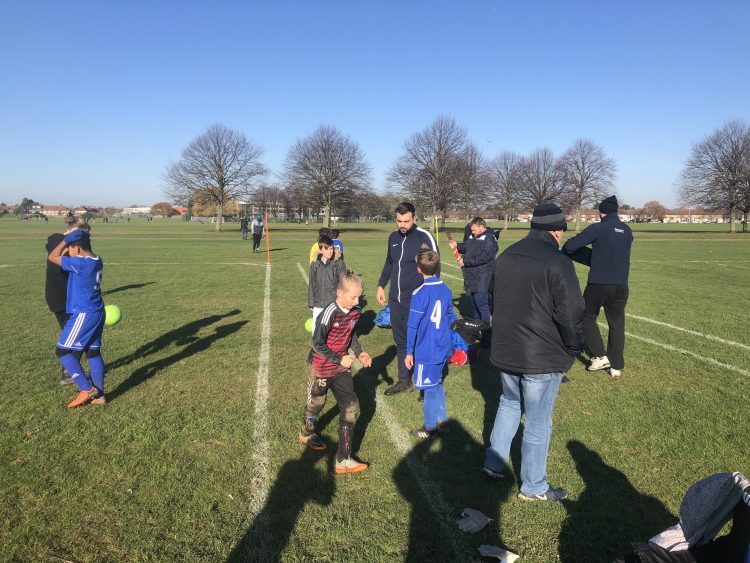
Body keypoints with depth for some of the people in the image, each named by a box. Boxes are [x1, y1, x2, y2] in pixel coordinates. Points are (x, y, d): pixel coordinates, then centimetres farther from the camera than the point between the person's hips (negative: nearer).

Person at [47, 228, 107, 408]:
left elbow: (53, 257, -9)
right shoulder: (96, 261, 6)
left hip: (84, 315, -9)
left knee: (63, 351, 3)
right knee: (93, 352, 13)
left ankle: (86, 389, 3)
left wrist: (66, 239, -5)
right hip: (97, 313, 9)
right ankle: (98, 395, 17)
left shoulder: (80, 263, -20)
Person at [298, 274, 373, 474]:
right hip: (320, 368, -6)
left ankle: (343, 460, 6)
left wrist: (359, 353, 0)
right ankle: (307, 433, 49)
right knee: (317, 404, 16)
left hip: (341, 368, 6)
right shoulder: (330, 313, -27)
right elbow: (317, 343, -25)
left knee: (350, 408, -1)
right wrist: (340, 359, -23)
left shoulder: (356, 312, -5)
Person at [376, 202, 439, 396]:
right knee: (400, 341, 15)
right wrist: (381, 285, 15)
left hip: (416, 302, -6)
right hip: (395, 300, 6)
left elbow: (434, 268, -10)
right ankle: (404, 381, 28)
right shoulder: (393, 237, 7)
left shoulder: (424, 237, -12)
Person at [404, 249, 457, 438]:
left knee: (430, 386, 6)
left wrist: (409, 352, -8)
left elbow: (412, 326, -15)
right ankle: (441, 416, 34)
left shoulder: (419, 294, -18)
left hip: (426, 351, -6)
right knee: (437, 382, 22)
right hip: (443, 348, 6)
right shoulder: (446, 290, 1)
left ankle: (430, 427, 18)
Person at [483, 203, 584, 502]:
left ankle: (494, 462, 34)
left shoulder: (506, 256, 4)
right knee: (538, 421, 8)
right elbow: (570, 315, -19)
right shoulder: (557, 262, -18)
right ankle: (533, 486, 23)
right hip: (543, 357, -6)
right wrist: (574, 348, -2)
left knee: (509, 403, 27)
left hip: (505, 351, 6)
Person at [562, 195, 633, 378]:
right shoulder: (627, 231, 10)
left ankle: (600, 356, 8)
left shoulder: (598, 228, -9)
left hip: (598, 284, -5)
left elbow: (569, 247, -12)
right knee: (617, 325, 13)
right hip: (621, 285, 5)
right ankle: (616, 366, 17)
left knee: (587, 317, 15)